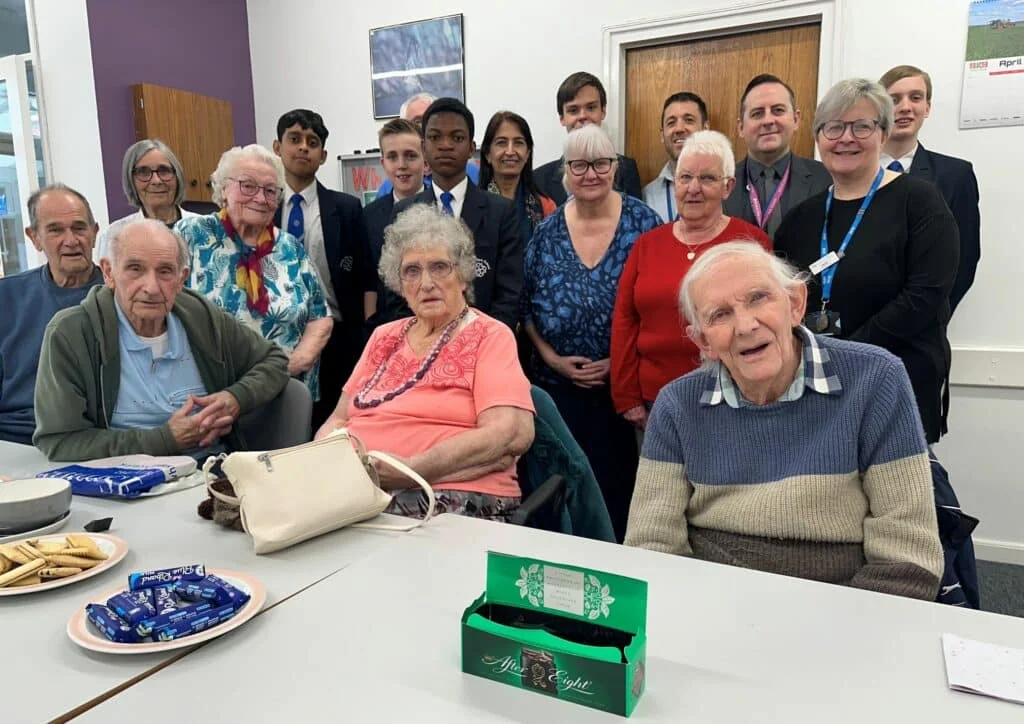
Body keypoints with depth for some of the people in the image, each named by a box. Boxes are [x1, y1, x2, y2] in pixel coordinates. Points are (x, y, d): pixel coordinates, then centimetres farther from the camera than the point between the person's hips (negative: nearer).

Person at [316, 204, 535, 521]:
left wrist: (410, 471, -21)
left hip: (451, 499, -5)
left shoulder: (489, 337, 0)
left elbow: (513, 435, -14)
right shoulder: (384, 337, 18)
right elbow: (339, 419, 19)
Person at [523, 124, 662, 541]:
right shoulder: (547, 231, 4)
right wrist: (550, 357, -5)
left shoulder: (643, 223, -4)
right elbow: (525, 304, 7)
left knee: (617, 483, 3)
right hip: (556, 383, 3)